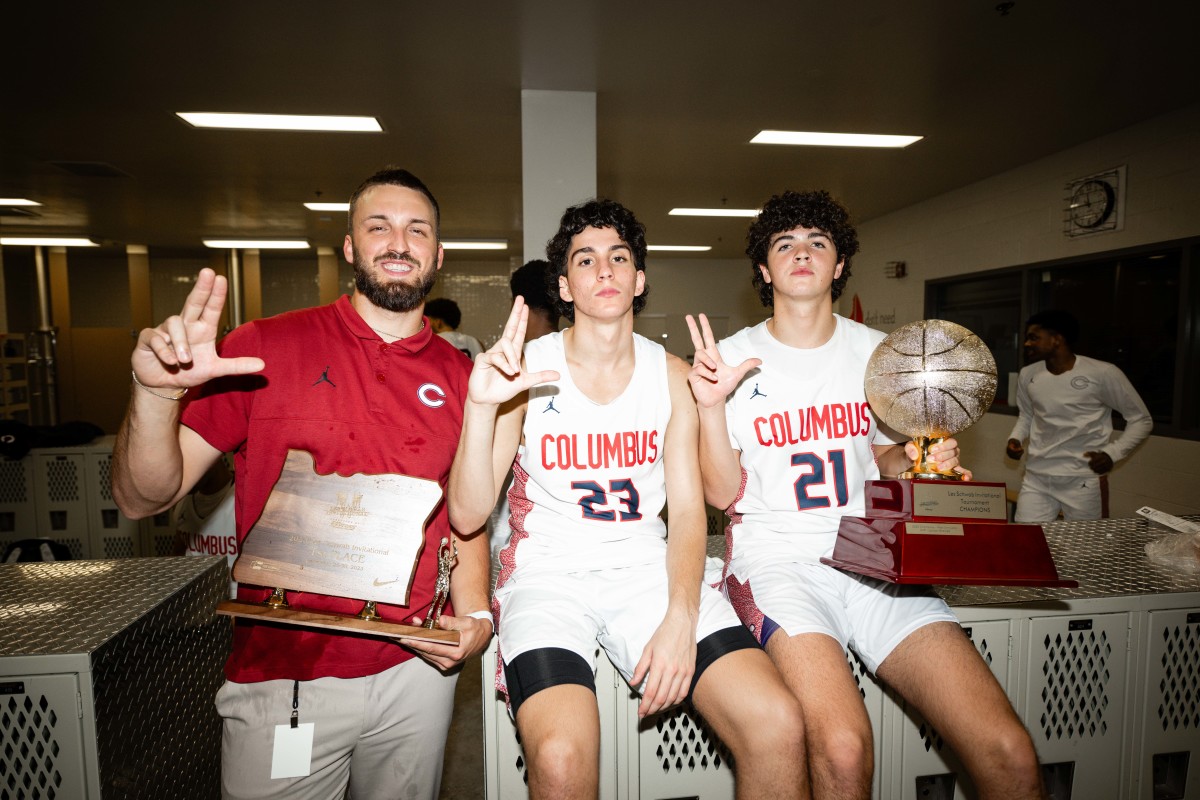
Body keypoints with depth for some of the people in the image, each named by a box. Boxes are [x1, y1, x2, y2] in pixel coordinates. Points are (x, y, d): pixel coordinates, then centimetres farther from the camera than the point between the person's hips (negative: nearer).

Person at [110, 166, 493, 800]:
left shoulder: (460, 377, 0)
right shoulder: (266, 349, -6)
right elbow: (143, 498, -6)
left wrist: (474, 617, -7)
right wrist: (157, 392, -23)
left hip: (416, 671, 3)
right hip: (280, 678, -2)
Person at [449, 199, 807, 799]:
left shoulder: (670, 375, 6)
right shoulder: (523, 370, -3)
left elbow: (687, 510, 2)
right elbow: (467, 515, -8)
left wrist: (680, 619, -14)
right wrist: (481, 405, -24)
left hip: (648, 567, 3)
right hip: (548, 571, -2)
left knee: (778, 725, -17)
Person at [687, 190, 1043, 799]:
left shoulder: (877, 351, 12)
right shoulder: (732, 358, 2)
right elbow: (723, 494, -1)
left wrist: (920, 462, 3)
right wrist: (710, 405, -15)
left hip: (874, 559, 4)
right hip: (776, 559, -3)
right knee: (843, 749, -27)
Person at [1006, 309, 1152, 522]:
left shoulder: (1102, 373, -9)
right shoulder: (1027, 375, 4)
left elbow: (1142, 420, 1)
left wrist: (1113, 453, -11)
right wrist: (1015, 439, 2)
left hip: (1084, 481, -3)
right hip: (1036, 478, 3)